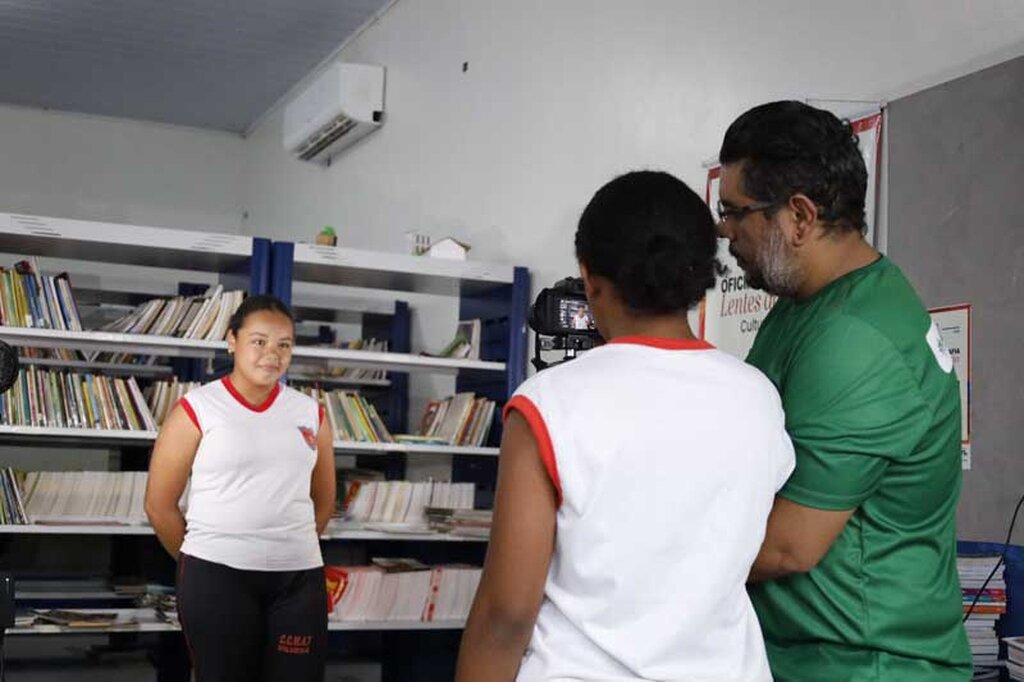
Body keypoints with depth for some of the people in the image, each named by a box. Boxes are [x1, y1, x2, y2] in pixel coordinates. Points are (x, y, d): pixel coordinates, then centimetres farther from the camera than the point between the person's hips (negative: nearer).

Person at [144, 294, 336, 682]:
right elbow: (159, 505, 1)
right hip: (217, 576, -3)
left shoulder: (310, 413, 8)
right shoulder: (197, 408, -2)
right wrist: (197, 561, 8)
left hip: (300, 576, 3)